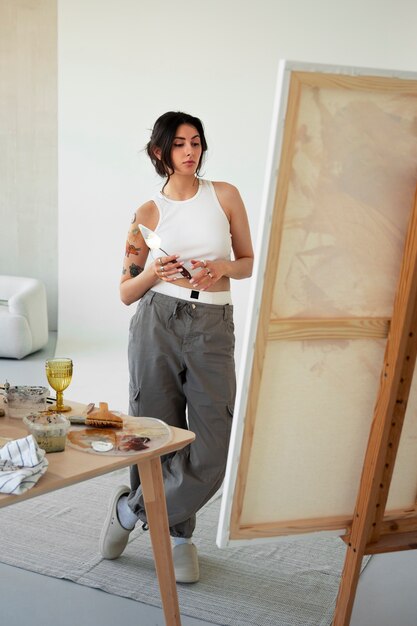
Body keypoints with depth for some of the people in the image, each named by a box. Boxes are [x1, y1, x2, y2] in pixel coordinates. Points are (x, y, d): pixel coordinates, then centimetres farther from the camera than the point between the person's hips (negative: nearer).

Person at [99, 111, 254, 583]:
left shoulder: (225, 195, 7)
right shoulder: (148, 213, 6)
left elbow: (249, 262, 14)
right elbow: (126, 293, 8)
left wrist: (222, 267, -7)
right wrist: (153, 273, -12)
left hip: (212, 329, 1)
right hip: (157, 323, 0)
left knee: (209, 452, -4)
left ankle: (130, 510, 21)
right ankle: (179, 534, 32)